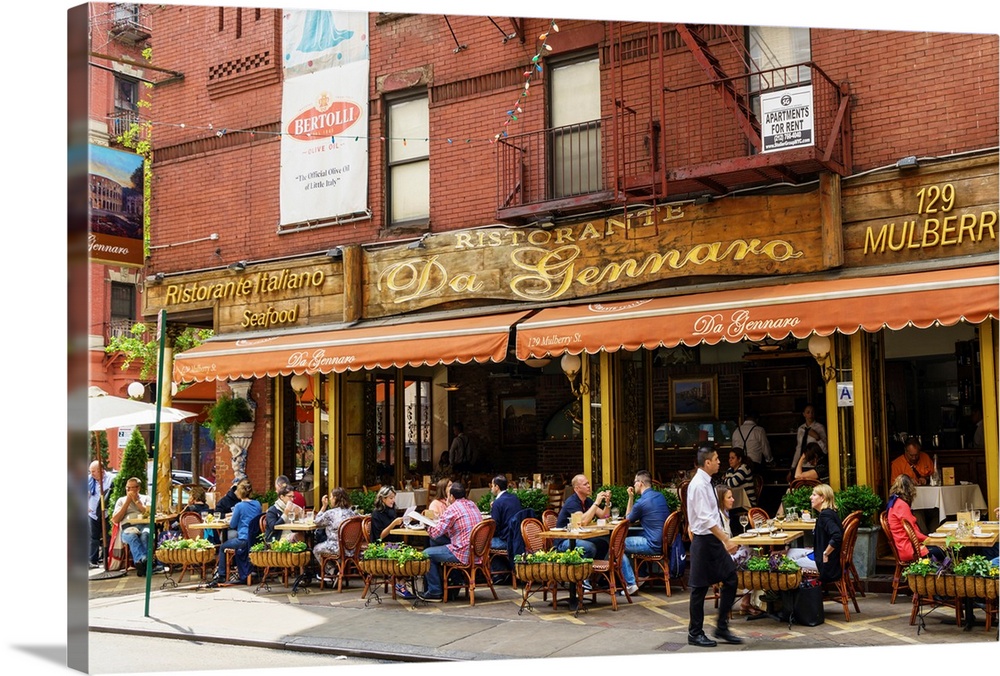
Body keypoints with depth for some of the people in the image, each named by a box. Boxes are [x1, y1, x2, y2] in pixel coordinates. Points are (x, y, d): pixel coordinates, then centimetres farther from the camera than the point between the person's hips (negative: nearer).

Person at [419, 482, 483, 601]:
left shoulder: (453, 508, -13)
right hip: (477, 552, 9)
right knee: (436, 550, 28)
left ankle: (435, 592, 9)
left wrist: (428, 526, 8)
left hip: (463, 553, -9)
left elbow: (436, 533, -13)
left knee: (427, 554, 5)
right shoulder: (472, 505, 13)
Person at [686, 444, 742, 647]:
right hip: (704, 541, -9)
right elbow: (706, 519, -25)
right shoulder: (698, 485, -19)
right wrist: (726, 541, -27)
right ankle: (695, 634, 15)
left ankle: (722, 627, 18)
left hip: (715, 539, 9)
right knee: (700, 587, 2)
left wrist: (725, 539, 18)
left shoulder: (706, 483, 9)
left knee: (731, 579, 8)